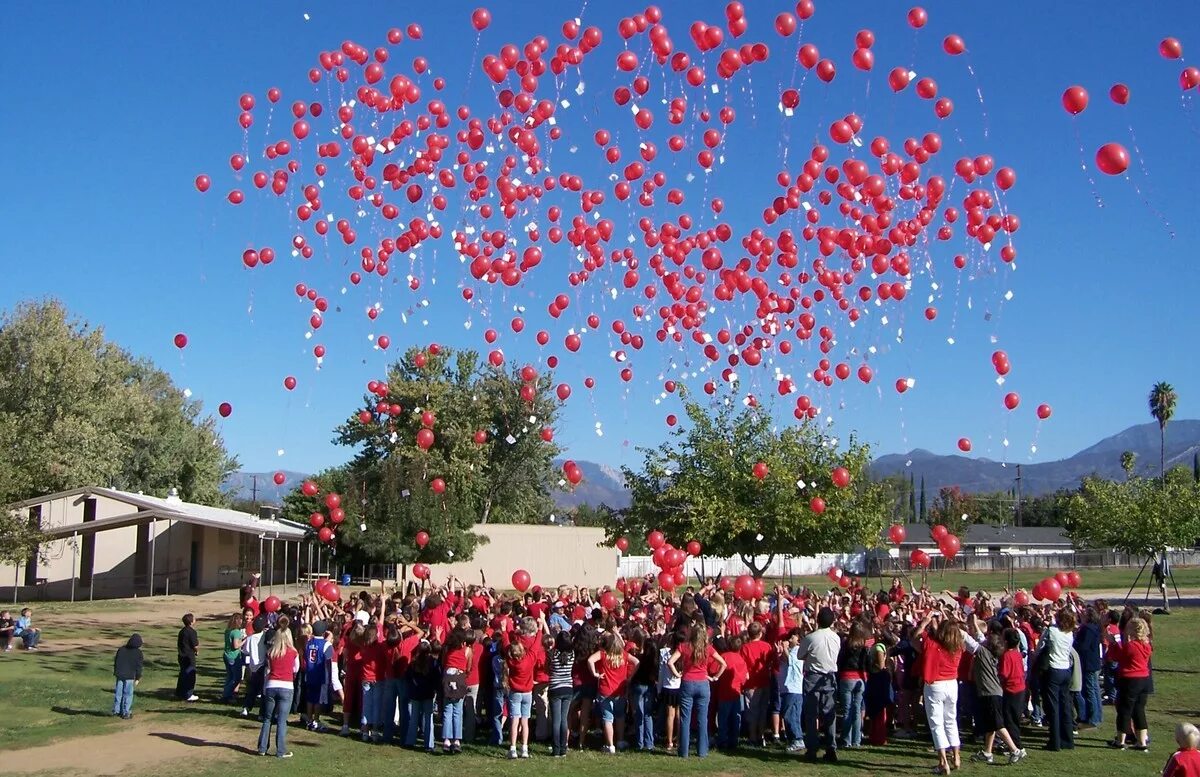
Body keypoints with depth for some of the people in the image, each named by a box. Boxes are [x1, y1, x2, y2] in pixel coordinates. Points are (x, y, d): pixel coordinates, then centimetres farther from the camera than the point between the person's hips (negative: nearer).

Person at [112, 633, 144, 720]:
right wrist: (138, 678, 1)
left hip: (119, 675, 3)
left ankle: (116, 710, 20)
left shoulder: (121, 650, 6)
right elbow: (138, 667, -5)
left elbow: (115, 662, 13)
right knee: (128, 694, 3)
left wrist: (115, 673, 24)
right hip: (130, 677, -3)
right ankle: (125, 713, 5)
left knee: (118, 693, 14)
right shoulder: (138, 653, -5)